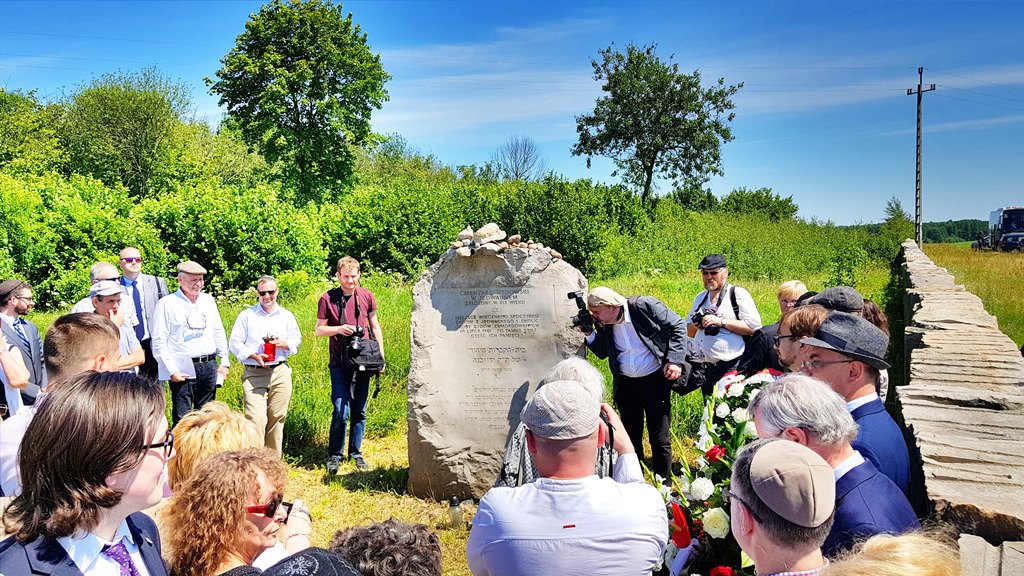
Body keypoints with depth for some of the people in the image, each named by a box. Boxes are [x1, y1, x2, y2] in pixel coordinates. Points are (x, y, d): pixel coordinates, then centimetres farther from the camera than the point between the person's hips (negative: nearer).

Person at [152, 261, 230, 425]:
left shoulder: (208, 300, 11)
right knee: (182, 418, -2)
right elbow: (159, 342, -7)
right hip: (183, 369, -5)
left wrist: (224, 361, 12)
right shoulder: (166, 304, -5)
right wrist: (172, 370, -11)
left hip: (209, 366, 5)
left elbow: (219, 332, 18)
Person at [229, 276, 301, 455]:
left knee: (277, 418, 7)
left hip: (280, 372, 3)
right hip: (254, 374, -2)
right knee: (256, 419, -14)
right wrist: (254, 356, -13)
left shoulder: (286, 316, 12)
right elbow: (234, 343, 2)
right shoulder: (246, 315, 4)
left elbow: (297, 340, 15)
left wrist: (283, 343, -7)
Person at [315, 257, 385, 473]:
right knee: (341, 411, -9)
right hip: (339, 364, -3)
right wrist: (338, 329, -17)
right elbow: (318, 330, 2)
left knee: (359, 411, 10)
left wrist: (381, 355, 10)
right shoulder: (327, 298, -3)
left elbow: (375, 327, 13)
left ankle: (356, 452, 25)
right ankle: (334, 455, 9)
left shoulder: (366, 296, 4)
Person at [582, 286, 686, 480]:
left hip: (655, 380, -5)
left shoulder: (645, 305, -16)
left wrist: (675, 360, -18)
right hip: (625, 384, 5)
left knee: (659, 438, 3)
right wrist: (589, 333, -7)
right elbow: (602, 353, 10)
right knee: (630, 436, 15)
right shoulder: (604, 324, 0)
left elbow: (677, 327, -10)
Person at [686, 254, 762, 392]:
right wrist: (696, 324, -4)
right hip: (706, 369, 6)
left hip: (733, 367, -6)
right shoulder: (700, 298, 14)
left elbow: (754, 327, -14)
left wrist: (721, 321, -18)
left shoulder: (738, 294, -4)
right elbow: (688, 332, 18)